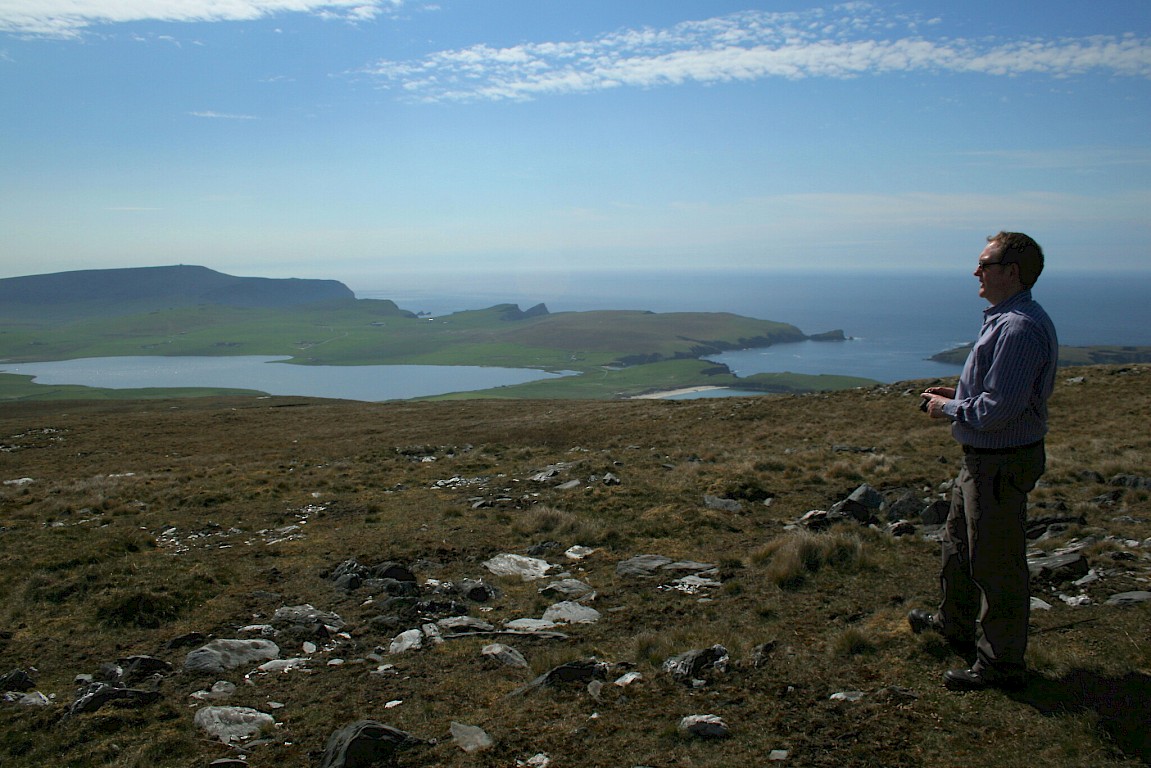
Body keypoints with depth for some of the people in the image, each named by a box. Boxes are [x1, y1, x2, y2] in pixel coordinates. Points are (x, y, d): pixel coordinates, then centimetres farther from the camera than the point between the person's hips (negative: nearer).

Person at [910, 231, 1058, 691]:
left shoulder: (1020, 329, -25)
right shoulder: (1009, 319, 10)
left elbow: (997, 410, -28)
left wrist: (948, 408, -12)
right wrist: (959, 395, 10)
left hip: (1000, 465, -11)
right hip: (983, 459, 11)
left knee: (996, 564, 2)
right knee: (958, 543, 25)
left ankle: (1001, 664, 16)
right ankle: (956, 624, 45)